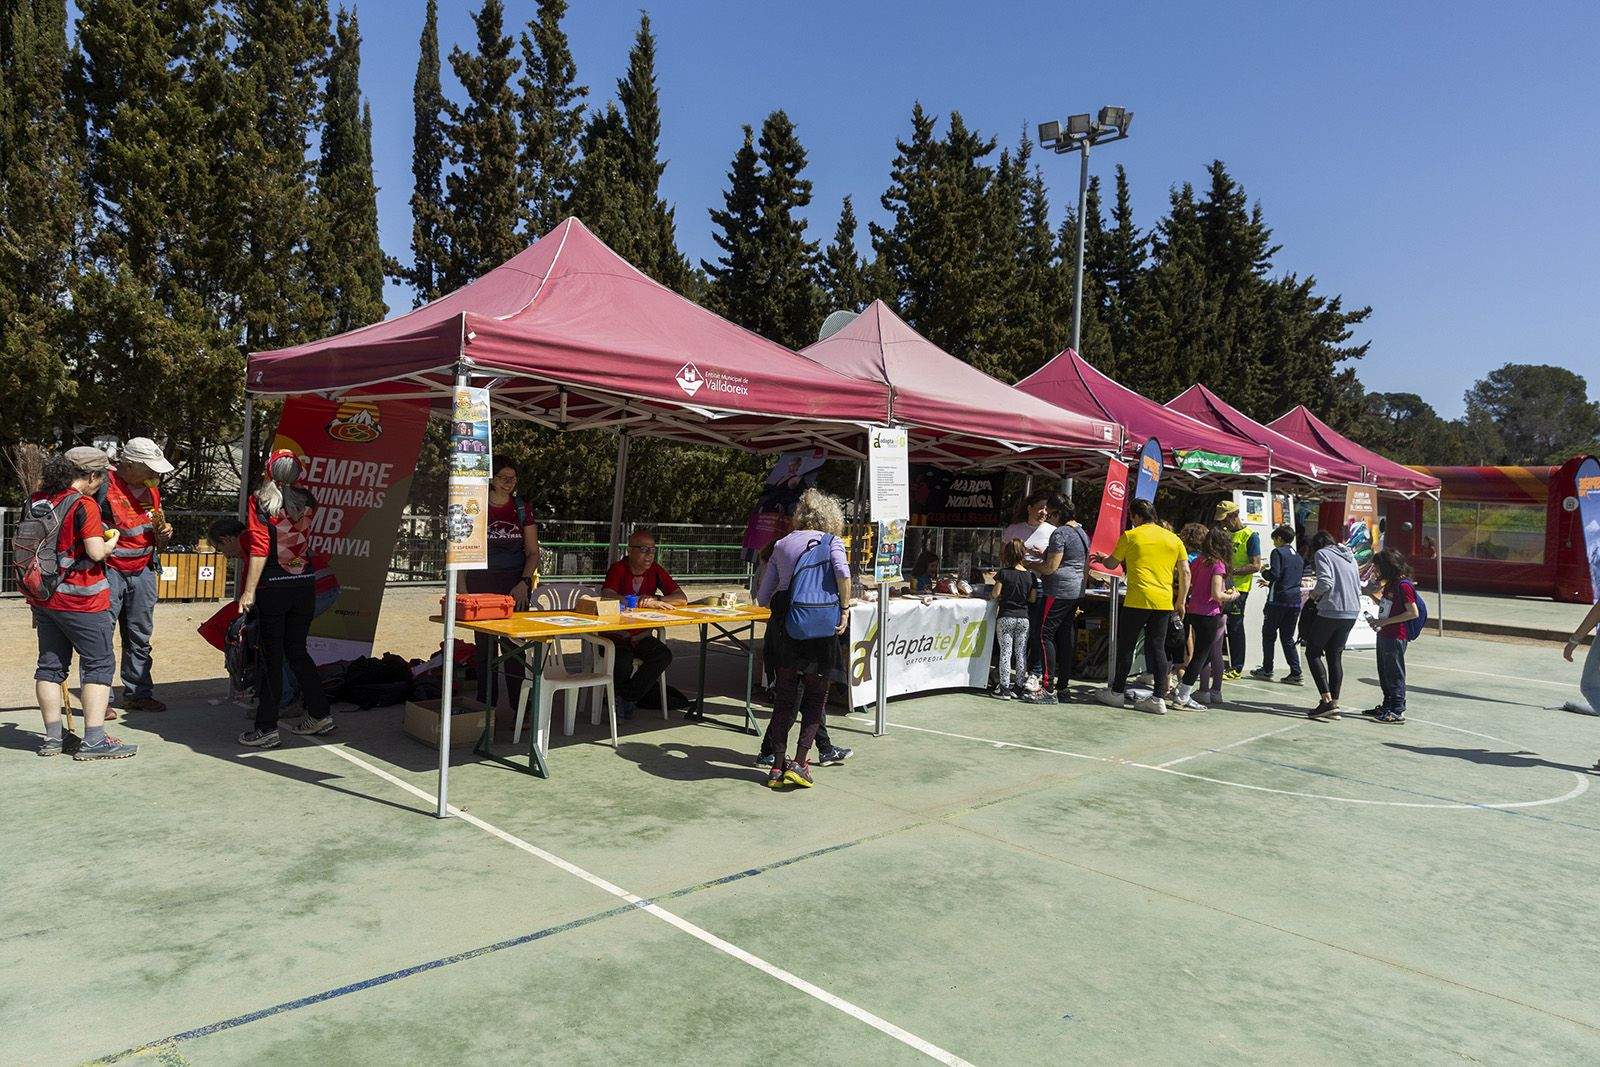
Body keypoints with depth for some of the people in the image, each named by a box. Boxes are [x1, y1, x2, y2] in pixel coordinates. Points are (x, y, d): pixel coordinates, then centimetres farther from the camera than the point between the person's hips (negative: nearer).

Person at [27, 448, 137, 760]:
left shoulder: (36, 500, 8)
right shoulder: (83, 504, -16)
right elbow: (96, 552, -23)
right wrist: (111, 542, 0)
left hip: (42, 597, 8)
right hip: (80, 600, -7)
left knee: (50, 664, 13)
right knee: (99, 663, 0)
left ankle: (53, 737, 19)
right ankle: (93, 740, -2)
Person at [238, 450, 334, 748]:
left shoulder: (260, 502, -8)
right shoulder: (308, 502, 2)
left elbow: (259, 550, -14)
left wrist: (249, 591, -13)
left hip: (273, 586, -4)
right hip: (306, 584, 4)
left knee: (272, 656, 2)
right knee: (296, 650, 17)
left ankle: (267, 728, 8)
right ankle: (319, 715, 20)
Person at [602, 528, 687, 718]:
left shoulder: (656, 570, 3)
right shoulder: (618, 569, -11)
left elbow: (682, 598, -3)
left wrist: (656, 600, -22)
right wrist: (645, 602, -33)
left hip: (640, 636, 5)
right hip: (615, 635, -5)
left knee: (664, 655, -22)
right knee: (624, 660, -34)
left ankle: (625, 699, -10)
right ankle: (623, 698, -2)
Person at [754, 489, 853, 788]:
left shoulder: (782, 544, 13)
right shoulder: (831, 541, 2)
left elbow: (762, 598, 13)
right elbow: (843, 572, -20)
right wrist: (845, 609, -9)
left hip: (784, 626, 3)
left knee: (784, 698, 11)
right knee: (815, 699, 10)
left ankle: (778, 765, 12)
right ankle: (799, 763, 3)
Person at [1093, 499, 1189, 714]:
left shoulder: (1130, 536, 0)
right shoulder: (1173, 539, 11)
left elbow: (1112, 563, 11)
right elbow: (1185, 573, 9)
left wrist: (1101, 557, 32)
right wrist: (1181, 601, 15)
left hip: (1137, 601, -4)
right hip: (1164, 602, 4)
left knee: (1125, 646, 7)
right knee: (1158, 648, 7)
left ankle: (1116, 692, 14)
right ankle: (1159, 698, 5)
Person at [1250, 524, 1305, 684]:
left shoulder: (1278, 552, -6)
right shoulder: (1298, 557, 18)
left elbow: (1274, 574, -18)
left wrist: (1264, 572, 4)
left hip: (1278, 601, -6)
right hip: (1295, 602, 7)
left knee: (1268, 635, 6)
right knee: (1288, 638, 10)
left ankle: (1267, 670, 7)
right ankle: (1296, 674, 2)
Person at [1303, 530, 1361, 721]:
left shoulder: (1322, 554, -3)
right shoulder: (1350, 556, 19)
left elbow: (1325, 582, -17)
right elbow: (1358, 587, 19)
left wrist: (1313, 594, 0)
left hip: (1331, 611, -7)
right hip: (1352, 612, 7)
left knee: (1313, 653, 3)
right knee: (1335, 656, 12)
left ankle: (1327, 700, -8)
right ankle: (1334, 705, 11)